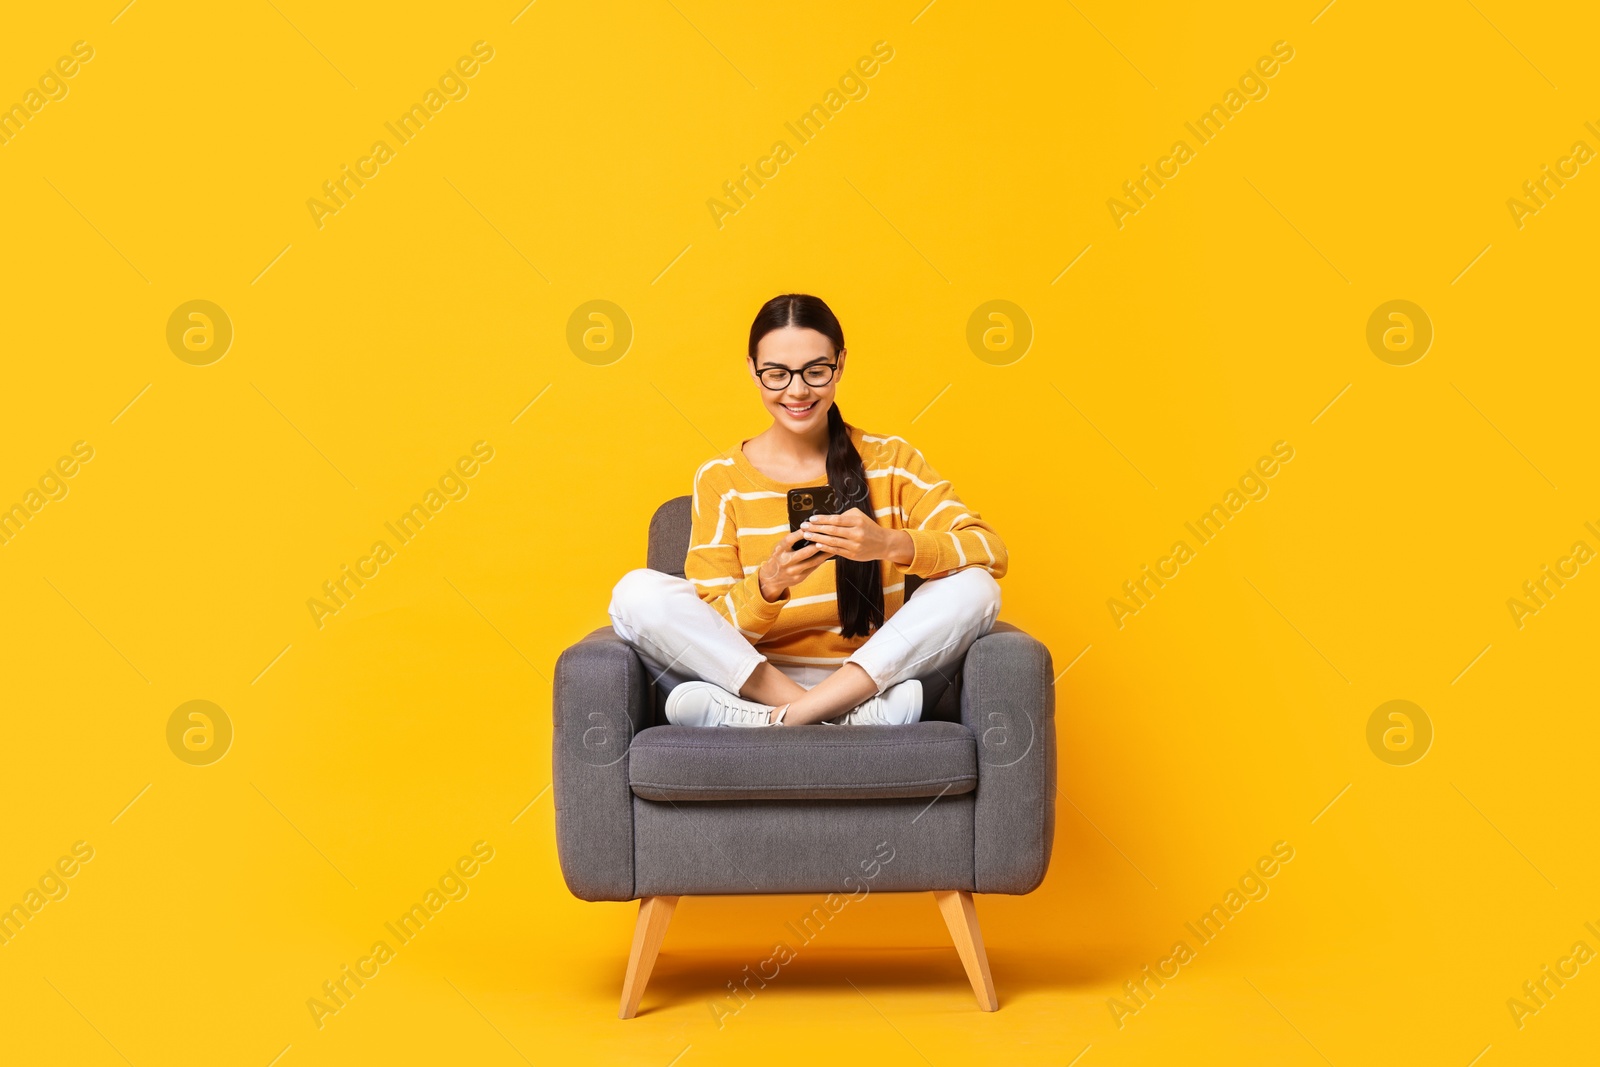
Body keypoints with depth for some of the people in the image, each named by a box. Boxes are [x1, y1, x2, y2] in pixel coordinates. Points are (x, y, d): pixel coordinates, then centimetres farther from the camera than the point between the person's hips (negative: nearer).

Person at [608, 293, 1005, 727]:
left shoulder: (889, 459, 5)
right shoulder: (719, 479, 4)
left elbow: (989, 550, -6)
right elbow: (713, 628, -2)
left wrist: (890, 544, -24)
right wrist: (769, 583, -23)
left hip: (872, 678, 1)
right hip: (751, 678, 0)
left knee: (974, 587, -23)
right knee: (638, 593, -23)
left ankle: (782, 720, -29)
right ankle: (849, 718, -29)